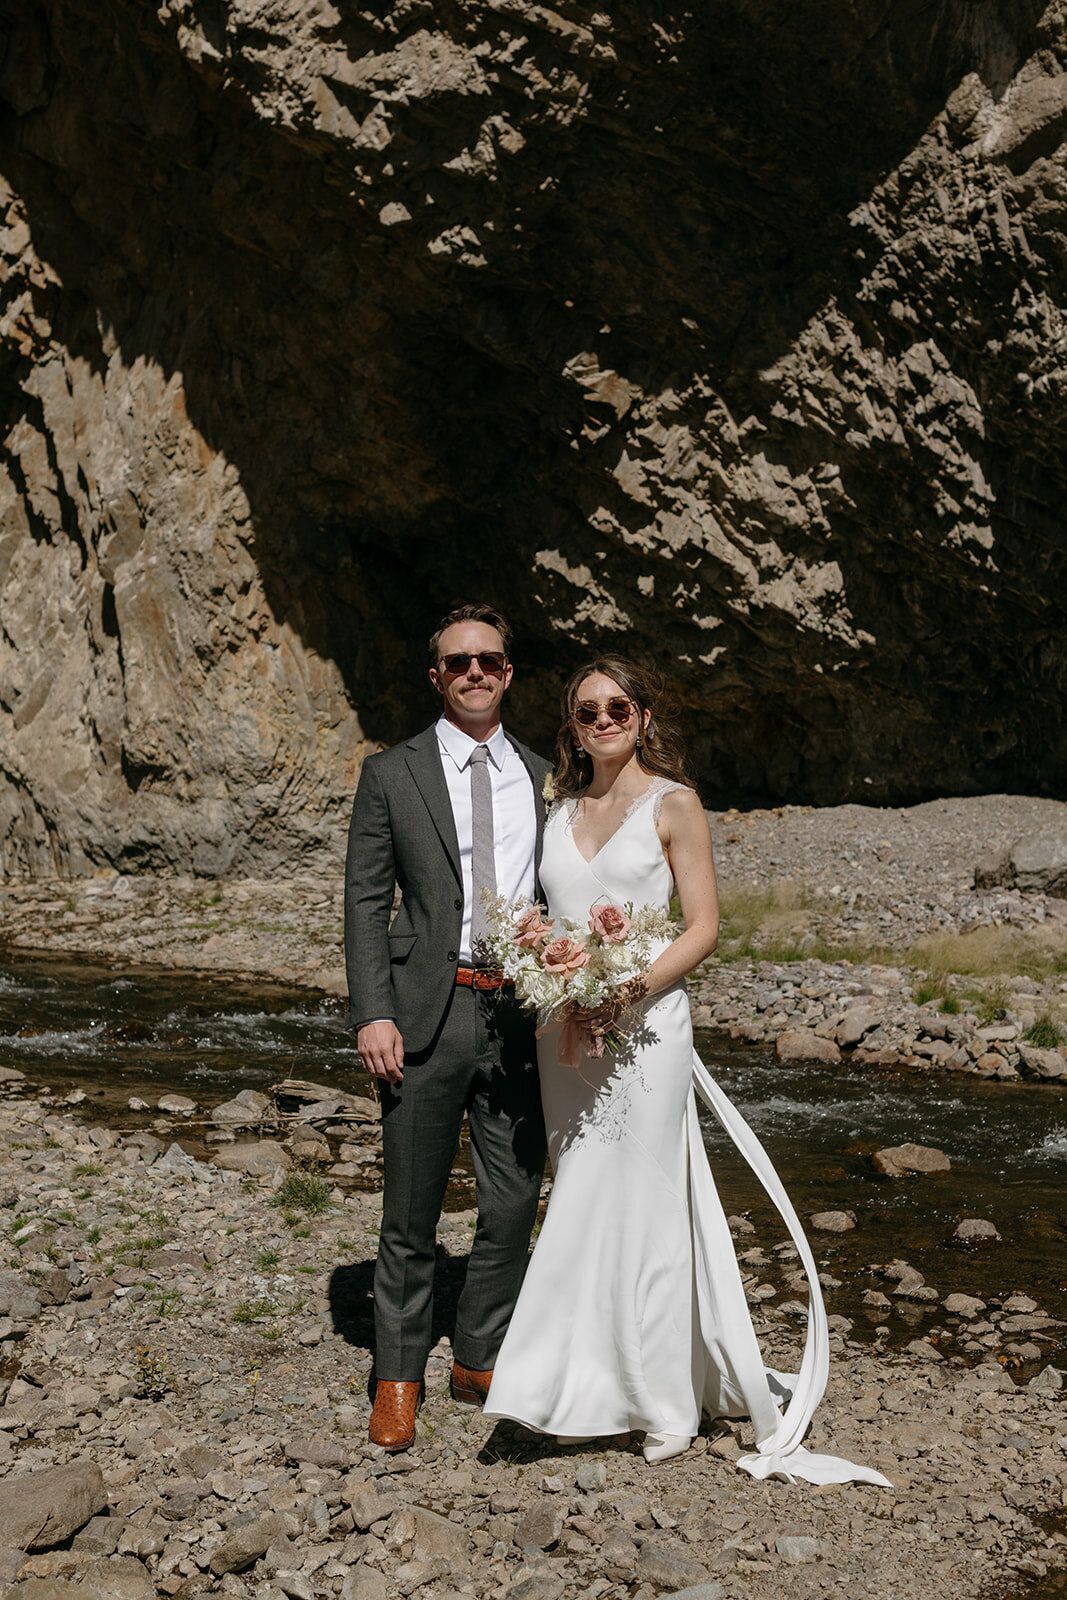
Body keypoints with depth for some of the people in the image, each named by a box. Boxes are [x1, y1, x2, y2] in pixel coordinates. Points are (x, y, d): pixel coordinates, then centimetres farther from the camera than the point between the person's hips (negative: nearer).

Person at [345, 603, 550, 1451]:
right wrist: (372, 1014, -10)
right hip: (428, 1013, -3)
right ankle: (398, 1377, 24)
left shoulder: (543, 779, 12)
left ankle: (481, 1362, 31)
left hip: (522, 1013, 3)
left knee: (514, 1205, 11)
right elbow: (365, 902, -1)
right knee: (411, 1212, 7)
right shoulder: (392, 773, 2)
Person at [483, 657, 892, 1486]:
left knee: (643, 1203, -1)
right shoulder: (562, 810, 13)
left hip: (643, 1026, -5)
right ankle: (594, 1387, 24)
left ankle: (666, 1396, 14)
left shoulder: (674, 804, -2)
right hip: (565, 1030, 5)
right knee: (580, 1205, 11)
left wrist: (630, 990, -19)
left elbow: (703, 926, -6)